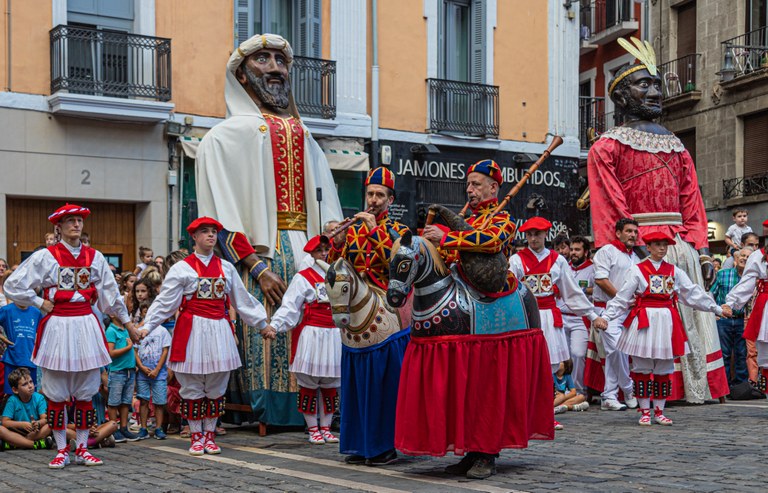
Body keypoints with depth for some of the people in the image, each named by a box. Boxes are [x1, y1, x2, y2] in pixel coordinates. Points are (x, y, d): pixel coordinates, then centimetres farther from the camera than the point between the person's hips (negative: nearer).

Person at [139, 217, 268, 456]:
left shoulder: (226, 268, 11)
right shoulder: (182, 268, 0)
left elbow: (243, 300, 16)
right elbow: (165, 301, -4)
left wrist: (263, 323, 14)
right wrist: (147, 326, -13)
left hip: (220, 330, 3)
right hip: (192, 330, -3)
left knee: (216, 387, 6)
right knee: (192, 388, 2)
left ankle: (210, 436, 17)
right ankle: (196, 437, 14)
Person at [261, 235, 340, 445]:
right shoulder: (303, 277, -1)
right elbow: (289, 306, -10)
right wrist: (274, 325, -23)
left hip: (334, 336, 5)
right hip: (311, 335, -4)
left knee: (330, 384, 7)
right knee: (309, 383, -1)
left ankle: (325, 428, 16)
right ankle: (313, 429, 9)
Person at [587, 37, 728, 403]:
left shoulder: (676, 148, 22)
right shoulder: (607, 146, 4)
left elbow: (692, 205, 16)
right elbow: (606, 210, -5)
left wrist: (702, 252, 5)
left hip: (682, 247, 6)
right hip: (635, 249, -5)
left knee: (689, 320, 4)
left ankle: (697, 387, 10)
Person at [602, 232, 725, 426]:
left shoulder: (675, 272, 10)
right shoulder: (637, 270, 0)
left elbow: (694, 293, 14)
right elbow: (622, 297, -4)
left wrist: (716, 309, 14)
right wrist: (606, 316, -12)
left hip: (667, 321, 3)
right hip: (644, 321, -3)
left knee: (664, 369, 6)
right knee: (643, 369, 0)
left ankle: (659, 411, 14)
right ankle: (645, 412, 9)